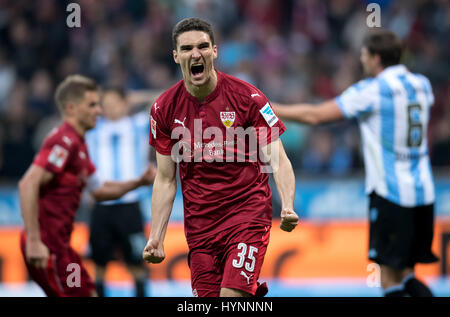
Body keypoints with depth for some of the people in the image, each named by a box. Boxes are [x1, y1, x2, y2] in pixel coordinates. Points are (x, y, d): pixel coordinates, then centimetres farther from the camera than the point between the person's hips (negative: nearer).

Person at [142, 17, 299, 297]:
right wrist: (156, 238, 0)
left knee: (232, 294, -19)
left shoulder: (246, 97, -7)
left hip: (248, 214, -4)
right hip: (199, 225, 4)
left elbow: (278, 161, -6)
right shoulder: (164, 109, 2)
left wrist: (288, 208, -23)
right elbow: (165, 179, 8)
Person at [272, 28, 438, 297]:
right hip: (423, 193, 7)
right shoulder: (422, 84, 9)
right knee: (405, 274, 14)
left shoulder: (371, 90, -10)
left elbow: (315, 115, -9)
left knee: (390, 279, -2)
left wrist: (268, 109, 1)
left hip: (391, 193, -7)